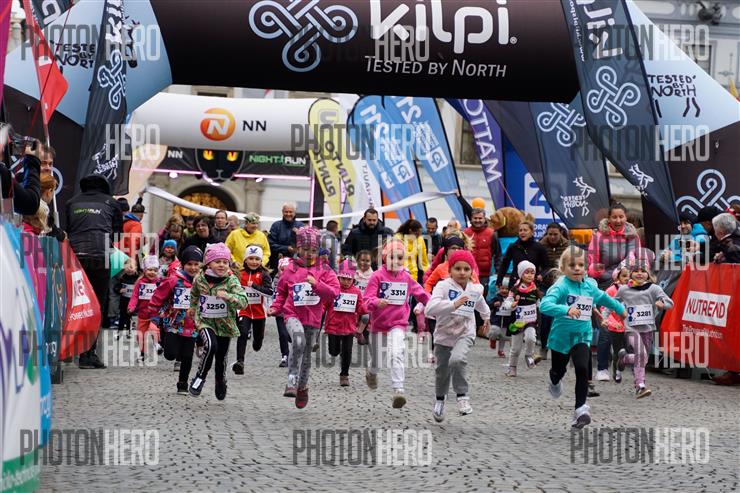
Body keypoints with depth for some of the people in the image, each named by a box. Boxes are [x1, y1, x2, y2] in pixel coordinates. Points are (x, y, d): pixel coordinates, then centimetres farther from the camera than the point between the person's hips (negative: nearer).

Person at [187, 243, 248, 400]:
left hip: (225, 322, 1)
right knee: (211, 345, -29)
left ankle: (220, 384, 40)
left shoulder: (232, 281, -14)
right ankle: (200, 377, -9)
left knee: (221, 358, 12)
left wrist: (227, 296, -40)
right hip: (205, 320, 0)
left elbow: (243, 301, -26)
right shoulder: (199, 279, -7)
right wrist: (193, 307, 28)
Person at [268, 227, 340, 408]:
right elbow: (282, 292, 18)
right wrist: (276, 307, 4)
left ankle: (302, 386, 35)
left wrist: (317, 284, -20)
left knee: (306, 354, 13)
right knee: (298, 341, -31)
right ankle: (292, 381, -28)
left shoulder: (324, 271, 2)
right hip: (293, 314, -2)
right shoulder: (290, 270, 4)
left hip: (313, 318, 2)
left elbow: (334, 292, -8)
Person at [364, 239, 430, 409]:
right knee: (376, 359, 17)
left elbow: (420, 292, 17)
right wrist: (377, 302, -35)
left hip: (398, 324, 0)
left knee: (397, 355, -23)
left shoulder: (406, 278, 3)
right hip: (378, 323, 0)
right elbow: (368, 299, -16)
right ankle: (371, 373, 54)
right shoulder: (377, 276, -8)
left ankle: (398, 391, -29)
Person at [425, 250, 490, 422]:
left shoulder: (476, 289, -3)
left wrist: (486, 317, 42)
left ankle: (462, 396, -13)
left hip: (465, 334, 0)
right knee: (442, 370, 12)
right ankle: (440, 398, 42)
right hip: (444, 335, 0)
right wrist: (453, 304, -46)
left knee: (457, 359, -29)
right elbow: (430, 309, -34)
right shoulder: (443, 286, -18)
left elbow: (481, 304, 24)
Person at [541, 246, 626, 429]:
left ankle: (580, 409, -14)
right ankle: (555, 381, 58)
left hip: (582, 336, 2)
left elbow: (604, 298, 21)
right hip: (561, 336, -2)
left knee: (582, 369, -19)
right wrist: (566, 310, -50)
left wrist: (620, 309, 36)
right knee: (559, 370, 20)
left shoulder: (590, 286, -2)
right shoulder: (561, 287, -20)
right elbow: (544, 305, -36)